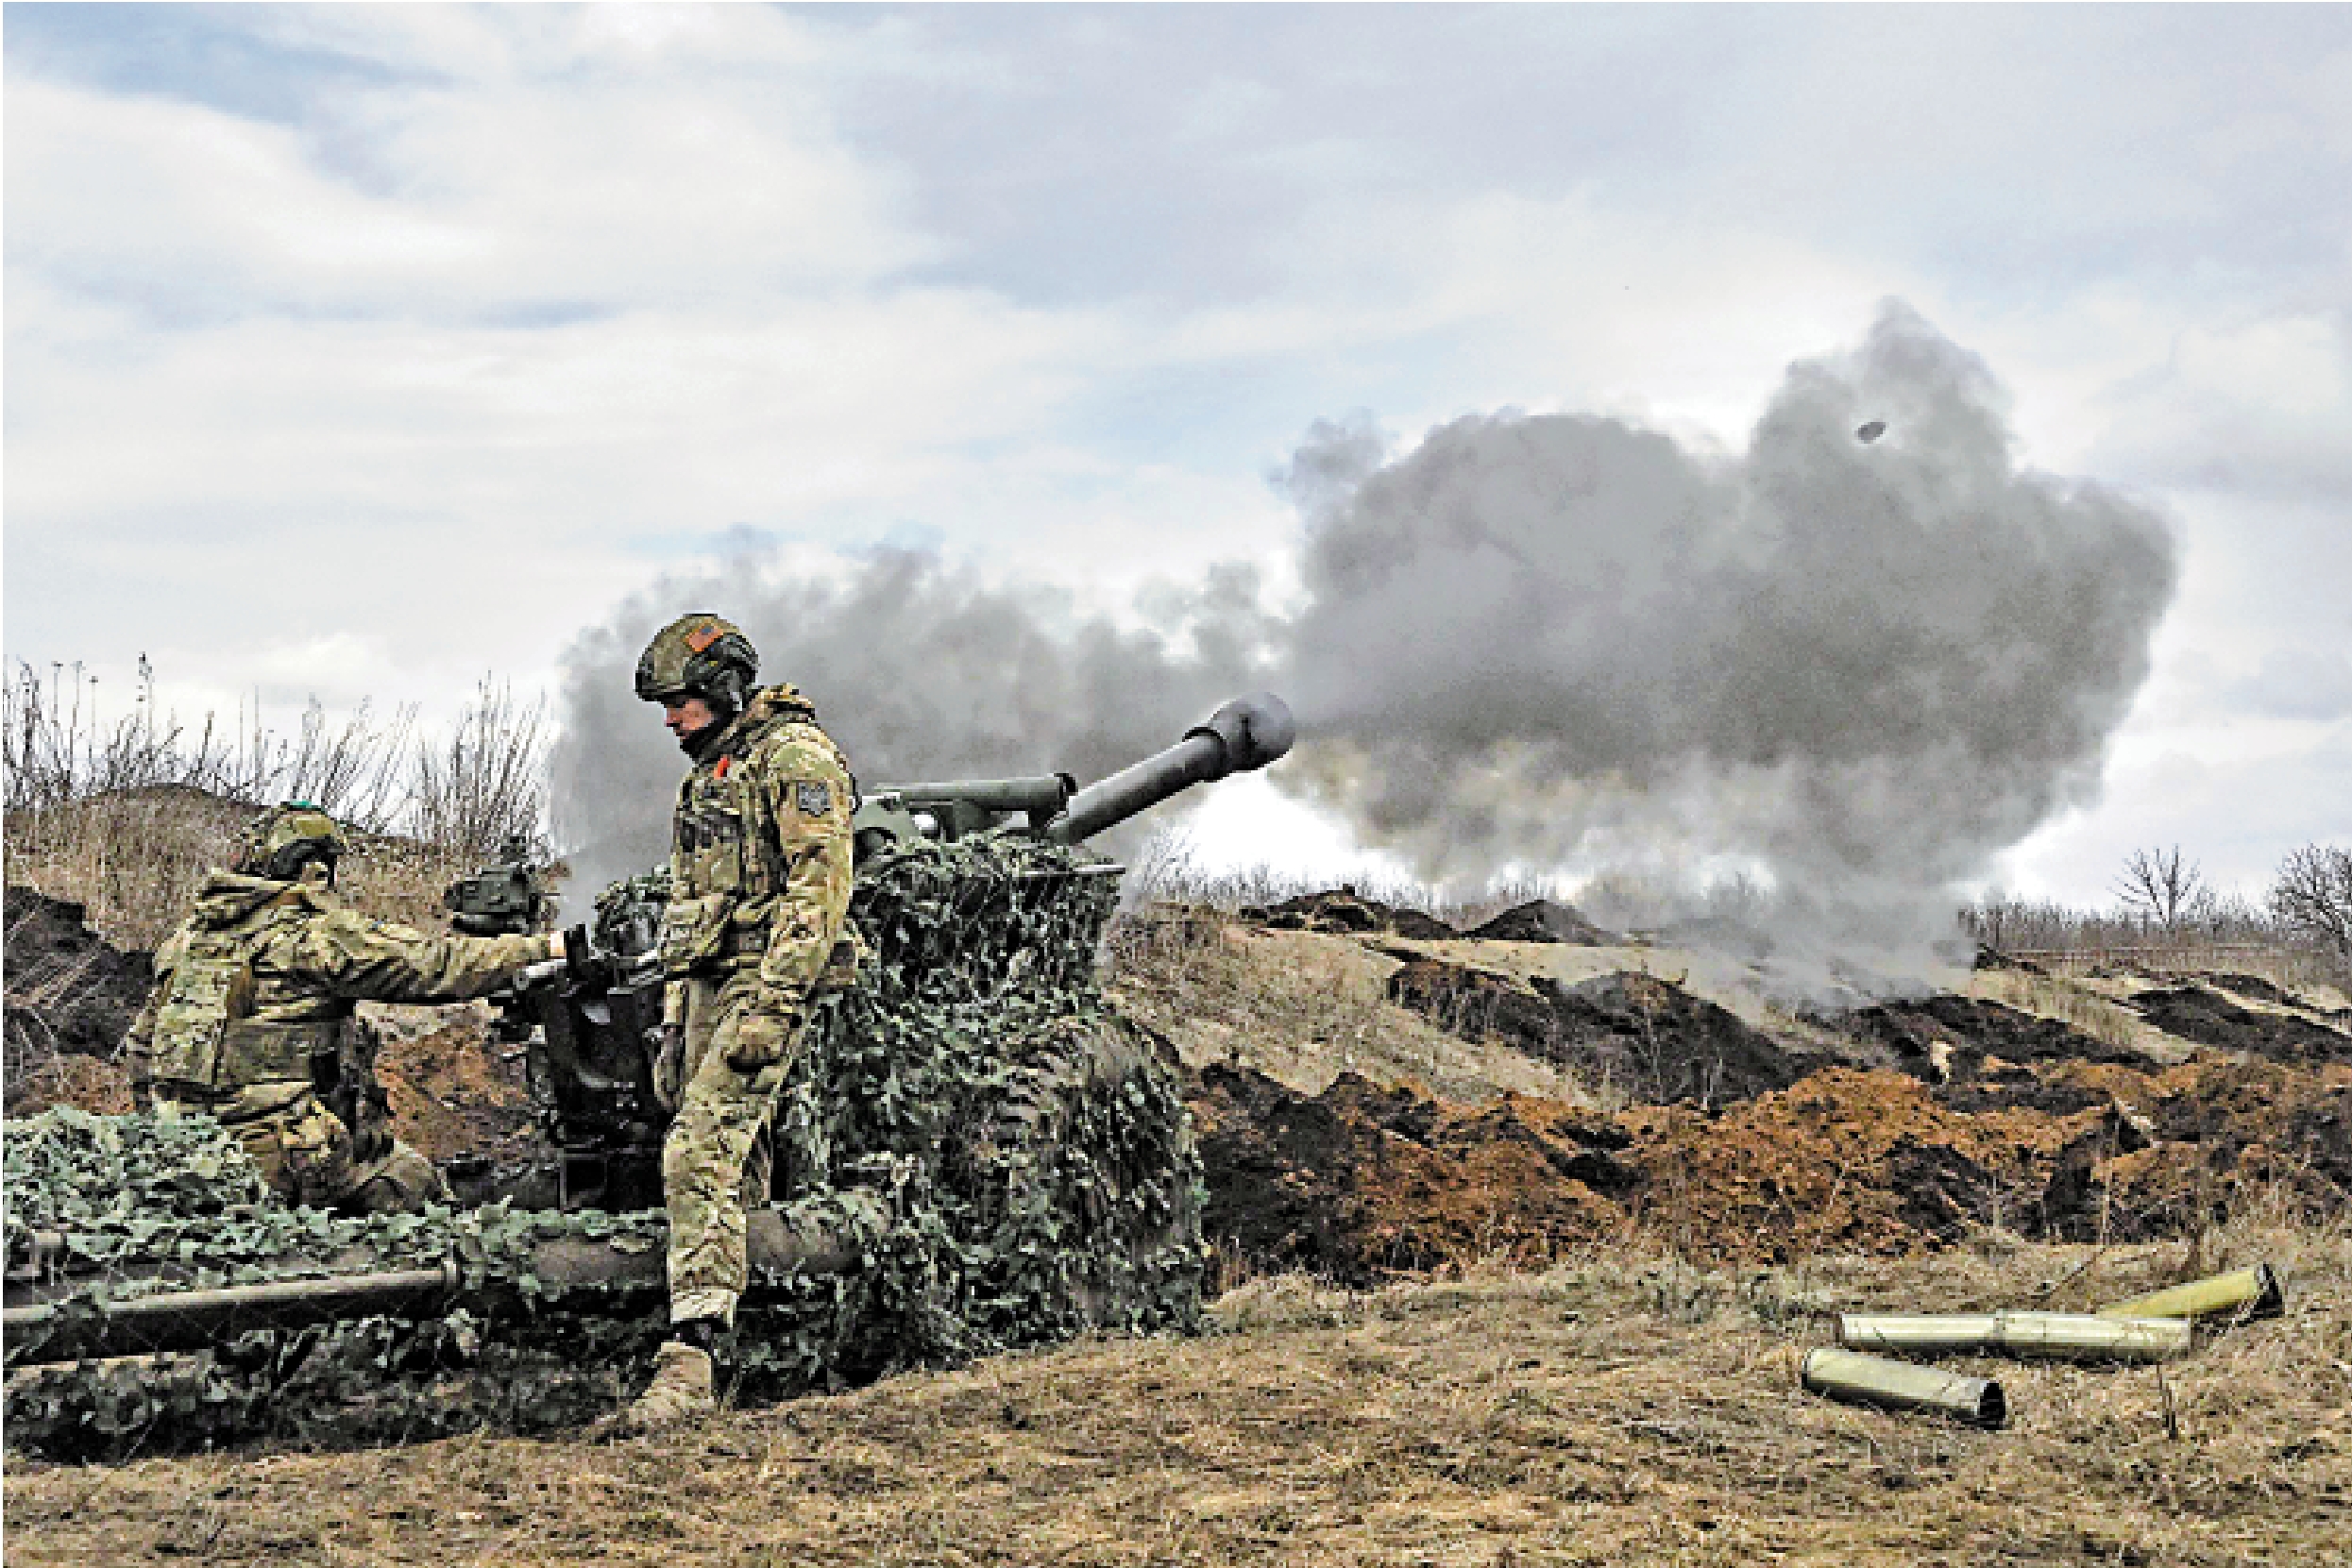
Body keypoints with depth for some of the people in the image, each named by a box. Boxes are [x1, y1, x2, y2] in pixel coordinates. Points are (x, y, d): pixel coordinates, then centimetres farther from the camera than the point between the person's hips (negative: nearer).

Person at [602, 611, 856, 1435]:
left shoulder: (794, 755, -6)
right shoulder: (708, 778, 24)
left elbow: (820, 880, -17)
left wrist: (772, 1002, -23)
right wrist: (674, 1027, 23)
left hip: (763, 983, -10)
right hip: (708, 993, 10)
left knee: (699, 1158, -20)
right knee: (732, 1172, 10)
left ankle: (688, 1359, -25)